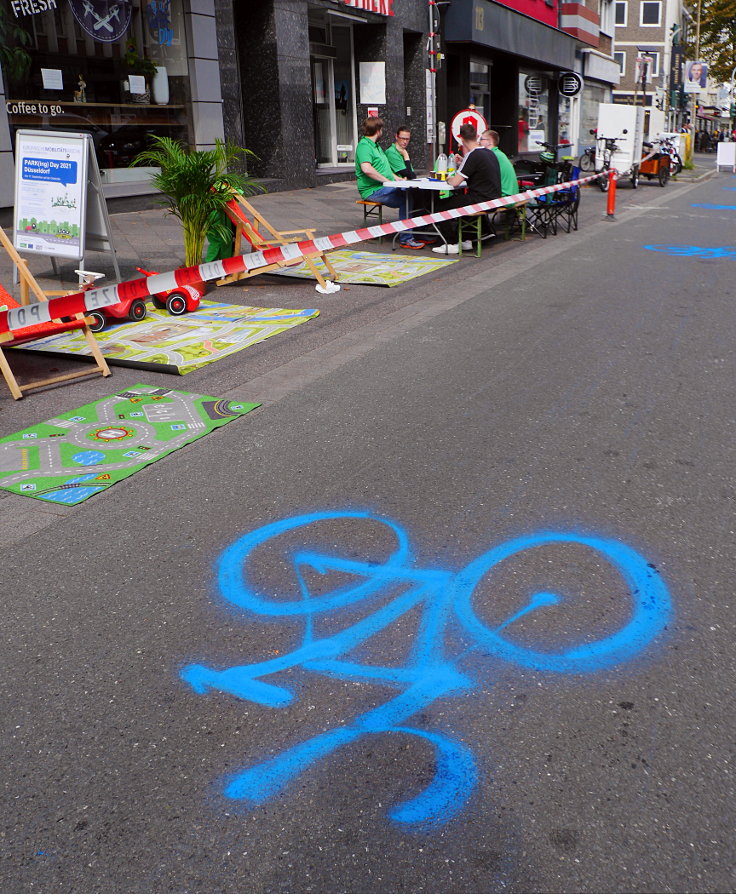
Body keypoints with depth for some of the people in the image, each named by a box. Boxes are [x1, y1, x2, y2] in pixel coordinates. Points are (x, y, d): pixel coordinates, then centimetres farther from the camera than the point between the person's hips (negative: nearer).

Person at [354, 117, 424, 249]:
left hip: (385, 187, 10)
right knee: (405, 199, -28)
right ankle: (405, 239, -22)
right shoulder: (364, 146, -10)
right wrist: (387, 180, -20)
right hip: (373, 190, -10)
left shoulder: (375, 146, 24)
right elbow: (367, 169, -27)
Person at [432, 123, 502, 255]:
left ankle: (452, 244, 1)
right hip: (493, 199, 9)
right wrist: (462, 163, 29)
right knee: (457, 199, 30)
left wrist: (449, 179, 5)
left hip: (481, 201, -9)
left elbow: (455, 182, -16)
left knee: (441, 206, -1)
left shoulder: (473, 155, -16)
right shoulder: (490, 153, 11)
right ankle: (466, 240, 25)